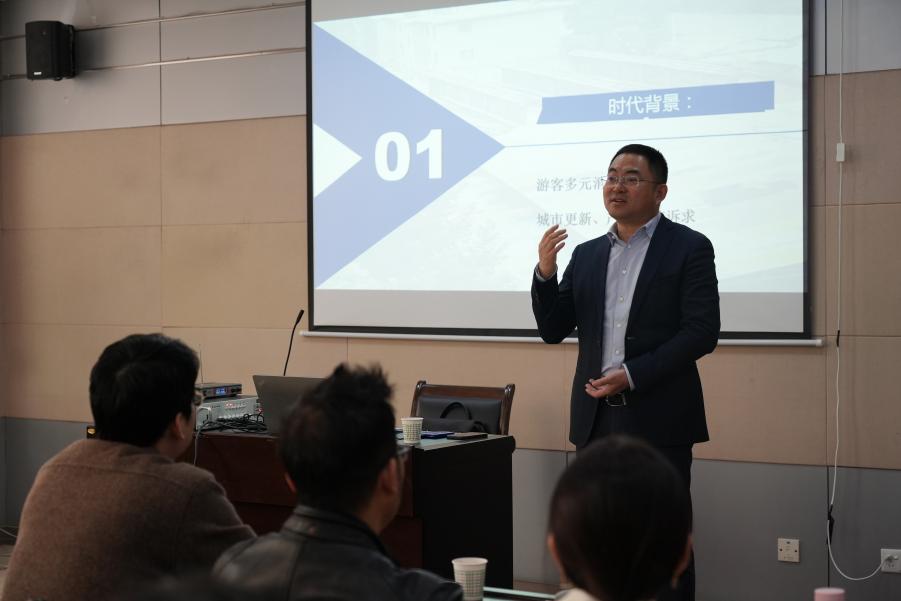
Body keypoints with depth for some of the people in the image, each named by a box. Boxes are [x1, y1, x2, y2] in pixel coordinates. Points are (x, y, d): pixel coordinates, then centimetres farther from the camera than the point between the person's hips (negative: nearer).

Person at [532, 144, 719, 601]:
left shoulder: (689, 247, -3)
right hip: (596, 417, 5)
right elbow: (553, 330, 11)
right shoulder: (586, 254, 12)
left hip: (658, 418, -5)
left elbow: (702, 332, -10)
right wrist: (545, 274, -7)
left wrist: (632, 374, -17)